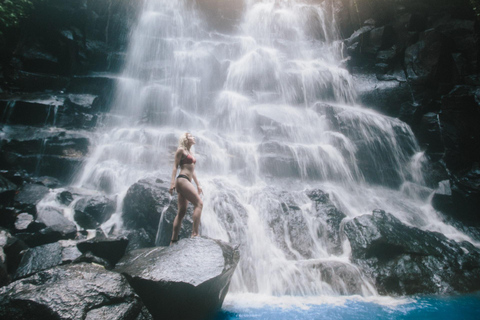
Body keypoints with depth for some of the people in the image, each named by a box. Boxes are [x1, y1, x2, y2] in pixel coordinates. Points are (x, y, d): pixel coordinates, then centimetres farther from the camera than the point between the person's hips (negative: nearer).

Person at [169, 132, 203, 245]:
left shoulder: (190, 153, 25)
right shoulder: (181, 150, 1)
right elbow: (175, 166, -6)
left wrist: (198, 185, 22)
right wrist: (172, 182, -15)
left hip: (187, 181, 9)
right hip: (182, 180, -9)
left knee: (182, 211, 6)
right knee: (199, 203, -16)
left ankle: (173, 240, 9)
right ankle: (195, 233, -19)